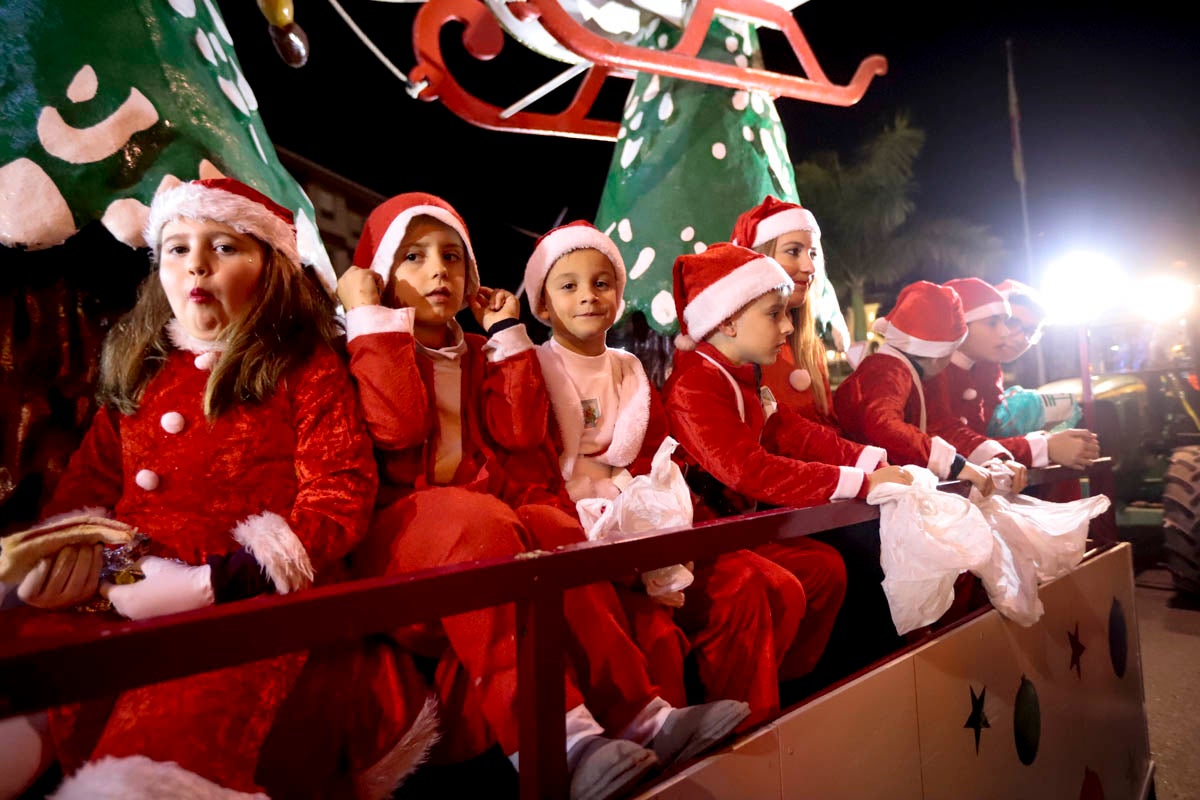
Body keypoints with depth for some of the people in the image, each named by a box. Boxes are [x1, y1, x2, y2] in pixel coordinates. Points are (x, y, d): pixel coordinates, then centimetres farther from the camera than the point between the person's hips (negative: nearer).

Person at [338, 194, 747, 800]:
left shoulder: (475, 354, 21)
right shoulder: (369, 348, 7)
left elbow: (521, 431, 4)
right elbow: (396, 427, -15)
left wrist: (507, 331, 7)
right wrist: (371, 316, -9)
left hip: (491, 514, 5)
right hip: (400, 521, -4)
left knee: (554, 528, -28)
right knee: (479, 521, -37)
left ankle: (634, 713, -25)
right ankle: (555, 737, -40)